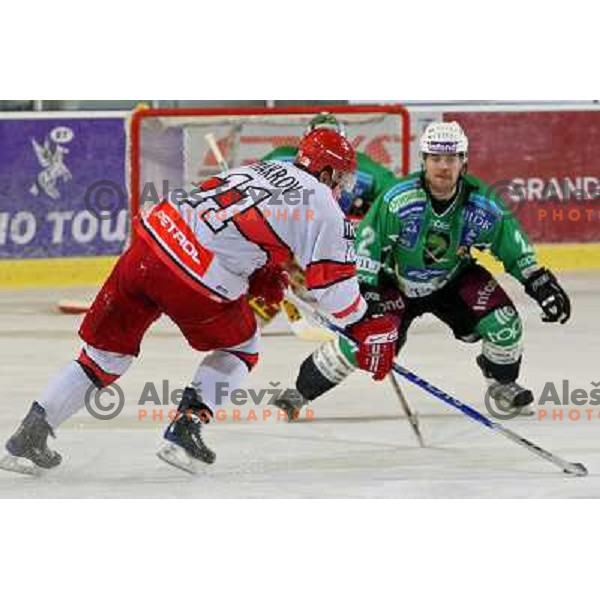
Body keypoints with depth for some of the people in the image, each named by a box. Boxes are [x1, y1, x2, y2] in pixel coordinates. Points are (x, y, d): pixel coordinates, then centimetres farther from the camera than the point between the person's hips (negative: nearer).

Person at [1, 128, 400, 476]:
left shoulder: (266, 169, 24)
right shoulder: (322, 206, 4)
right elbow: (333, 282, 1)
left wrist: (264, 277, 31)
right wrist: (369, 329, 11)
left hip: (149, 242, 6)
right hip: (196, 281, -6)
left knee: (105, 355, 16)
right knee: (241, 348, 21)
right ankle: (185, 431, 9)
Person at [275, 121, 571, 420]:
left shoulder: (481, 204, -19)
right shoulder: (398, 200, -29)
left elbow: (516, 248, -6)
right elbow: (367, 245, -22)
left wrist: (542, 284, -11)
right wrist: (366, 292, -26)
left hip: (453, 280, 3)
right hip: (398, 280, -3)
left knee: (503, 321, -15)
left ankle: (502, 383, 15)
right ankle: (301, 390, 3)